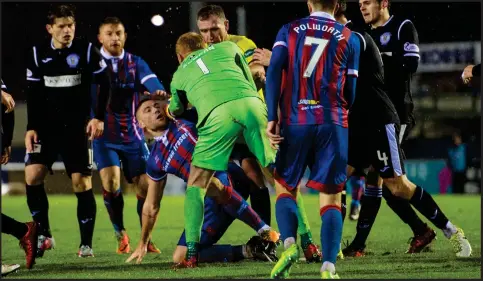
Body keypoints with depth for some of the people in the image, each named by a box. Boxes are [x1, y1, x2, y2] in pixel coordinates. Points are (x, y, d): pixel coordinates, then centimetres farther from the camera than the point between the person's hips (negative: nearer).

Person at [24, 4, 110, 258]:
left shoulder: (87, 51, -3)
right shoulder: (37, 54, 3)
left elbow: (104, 84, 3)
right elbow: (33, 94, 8)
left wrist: (99, 117, -5)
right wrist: (31, 127, 1)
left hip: (77, 129, -2)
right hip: (46, 127, 2)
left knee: (82, 183, -5)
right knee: (32, 175, -13)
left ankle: (86, 243, 2)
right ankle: (43, 234, -2)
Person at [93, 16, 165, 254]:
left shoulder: (135, 63, 2)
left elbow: (151, 81, -15)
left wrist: (159, 92, -39)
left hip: (132, 135, 2)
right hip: (104, 135, -2)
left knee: (145, 184, -2)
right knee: (111, 182, -18)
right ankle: (121, 235, 3)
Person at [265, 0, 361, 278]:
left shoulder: (289, 31, 11)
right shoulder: (349, 38, 10)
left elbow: (274, 73, -3)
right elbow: (351, 92, 13)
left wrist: (272, 117, -6)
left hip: (294, 122, 1)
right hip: (333, 124, -1)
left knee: (285, 187, 16)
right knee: (331, 197, 2)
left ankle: (289, 243, -9)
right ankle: (328, 267, -14)